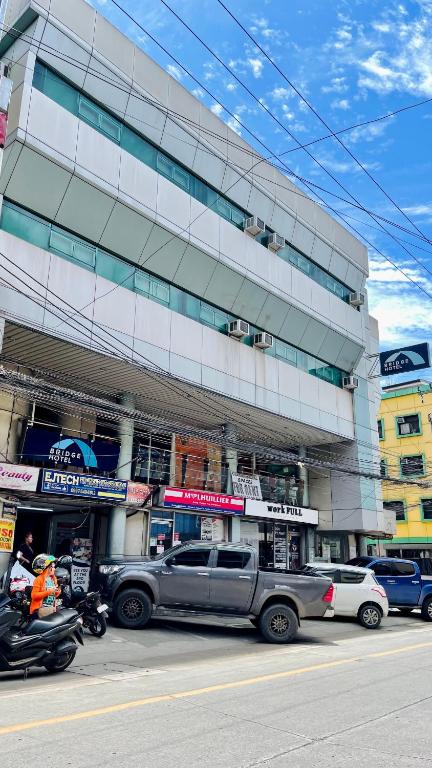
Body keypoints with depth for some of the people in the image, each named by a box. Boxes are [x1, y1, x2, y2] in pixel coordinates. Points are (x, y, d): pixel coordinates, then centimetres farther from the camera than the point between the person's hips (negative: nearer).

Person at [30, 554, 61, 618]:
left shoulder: (53, 579, 12)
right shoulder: (39, 579, -9)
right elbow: (34, 595, -17)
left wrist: (57, 592, 0)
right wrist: (49, 591, -20)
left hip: (52, 608, 7)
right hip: (42, 608, -7)